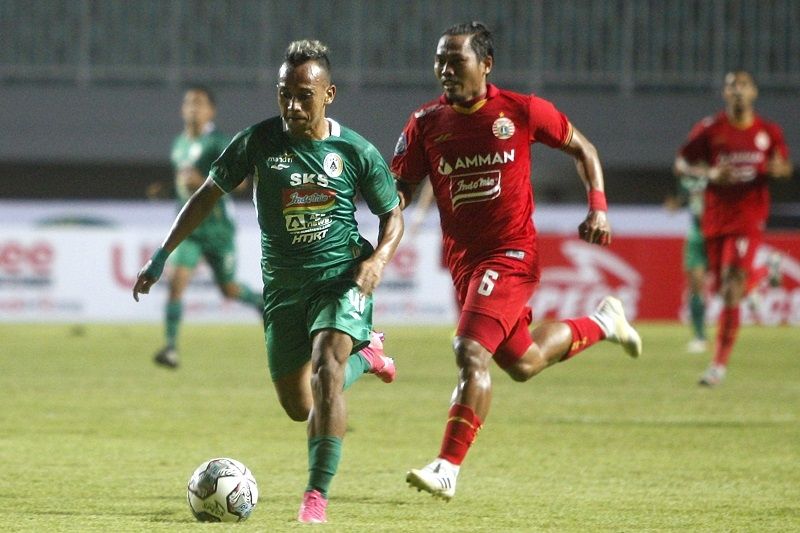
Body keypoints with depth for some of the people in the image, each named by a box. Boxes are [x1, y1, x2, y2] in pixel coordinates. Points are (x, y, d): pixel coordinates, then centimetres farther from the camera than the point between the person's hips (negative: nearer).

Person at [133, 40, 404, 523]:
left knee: (324, 368, -29)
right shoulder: (258, 142, -5)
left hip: (342, 279, -3)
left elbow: (392, 214, 7)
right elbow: (208, 195, 6)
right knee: (298, 406, 11)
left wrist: (380, 257, -13)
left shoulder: (356, 152, -7)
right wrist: (162, 256, 4)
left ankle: (318, 495, -27)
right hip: (284, 285, 3)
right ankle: (364, 355, 44)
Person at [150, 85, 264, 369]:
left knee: (229, 289, 9)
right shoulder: (180, 143, 10)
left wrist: (204, 182, -31)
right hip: (187, 226, 4)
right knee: (176, 281, -15)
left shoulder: (218, 142, -12)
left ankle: (260, 301, 44)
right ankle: (171, 347, -15)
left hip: (217, 226, -4)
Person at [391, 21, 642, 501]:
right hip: (463, 259, 5)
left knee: (472, 352, -21)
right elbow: (400, 187, 3)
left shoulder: (521, 112, -7)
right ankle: (603, 324, 43)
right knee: (522, 363, 17)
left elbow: (582, 148, 7)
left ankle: (448, 469, -19)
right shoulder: (426, 124, 0)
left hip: (511, 253, -5)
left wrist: (598, 208, -4)